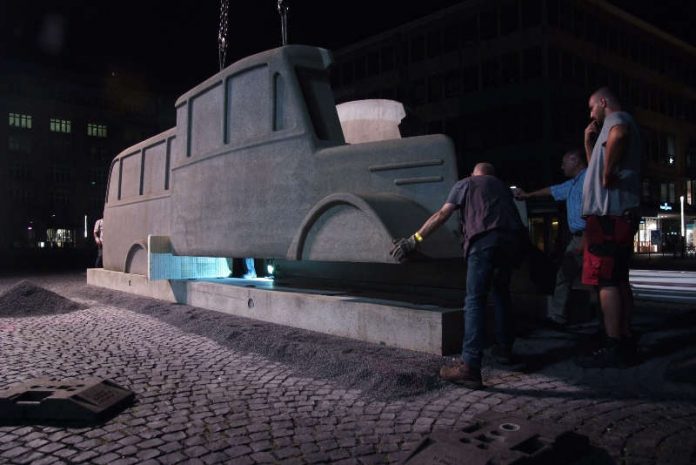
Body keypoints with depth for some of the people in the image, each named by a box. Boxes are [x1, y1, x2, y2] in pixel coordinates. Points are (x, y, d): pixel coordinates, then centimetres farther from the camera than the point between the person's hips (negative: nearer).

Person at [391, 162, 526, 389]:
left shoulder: (465, 183, 18)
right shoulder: (501, 186, 33)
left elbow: (441, 215, 5)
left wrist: (415, 239, 3)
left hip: (485, 239, -5)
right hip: (513, 239, 5)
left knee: (474, 301, -8)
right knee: (501, 292, 24)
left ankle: (470, 367, -16)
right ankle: (505, 348, 31)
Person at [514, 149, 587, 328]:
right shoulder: (572, 184, 21)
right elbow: (553, 190, 38)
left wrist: (585, 240, -25)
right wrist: (528, 195, 49)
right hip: (577, 238, 10)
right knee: (564, 276, 9)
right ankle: (556, 317, 14)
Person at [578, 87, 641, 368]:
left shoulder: (616, 118, -5)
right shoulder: (616, 125, 27)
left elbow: (619, 134, -33)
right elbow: (595, 167, 33)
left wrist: (608, 173, -25)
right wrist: (589, 141, 24)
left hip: (608, 213, -10)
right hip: (619, 213, 10)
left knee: (607, 281, -11)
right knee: (619, 280, 11)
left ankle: (613, 349, -10)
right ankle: (625, 342, 16)